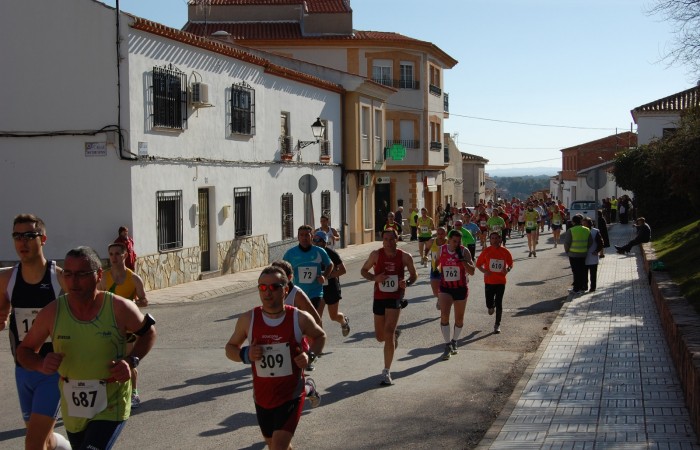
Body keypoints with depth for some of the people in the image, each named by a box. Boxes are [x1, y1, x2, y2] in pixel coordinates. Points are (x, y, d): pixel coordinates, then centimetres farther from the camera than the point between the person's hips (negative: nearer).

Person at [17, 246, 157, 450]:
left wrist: (131, 361, -13)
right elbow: (25, 350, 3)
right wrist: (41, 364, -20)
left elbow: (148, 331, 4)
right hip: (72, 410, 4)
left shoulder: (119, 308, -15)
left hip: (110, 408, -4)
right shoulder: (52, 312, -10)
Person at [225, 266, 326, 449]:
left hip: (291, 395, -3)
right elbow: (230, 348, 6)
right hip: (262, 397, 3)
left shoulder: (300, 319, -10)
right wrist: (245, 355, -16)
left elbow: (320, 336, 9)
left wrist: (310, 355, -10)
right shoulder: (248, 320, -7)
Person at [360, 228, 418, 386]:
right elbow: (363, 270, 5)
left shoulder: (404, 257, -5)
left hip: (395, 298, -3)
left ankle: (386, 372, -10)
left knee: (388, 333, -17)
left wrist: (407, 283, -15)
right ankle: (395, 334, 52)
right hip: (379, 298, 3)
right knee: (380, 336, 13)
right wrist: (375, 278, -15)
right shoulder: (376, 255, -4)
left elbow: (414, 275, 8)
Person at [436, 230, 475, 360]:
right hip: (445, 287, 0)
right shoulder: (441, 250, -2)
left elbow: (472, 272, -14)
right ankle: (448, 346, -11)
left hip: (461, 288, 0)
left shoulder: (464, 251, -9)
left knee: (459, 319, 11)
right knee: (444, 315, -18)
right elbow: (437, 264, 18)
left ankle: (454, 342, 35)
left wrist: (463, 259, -26)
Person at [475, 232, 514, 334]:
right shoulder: (486, 251, -4)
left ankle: (497, 325, 12)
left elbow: (510, 264, 9)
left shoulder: (505, 252, -2)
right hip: (489, 281, 0)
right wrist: (484, 271, -17)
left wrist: (507, 270, -12)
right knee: (489, 304, 2)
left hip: (501, 281, 0)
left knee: (499, 303, 0)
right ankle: (491, 307, 41)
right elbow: (478, 264, 2)